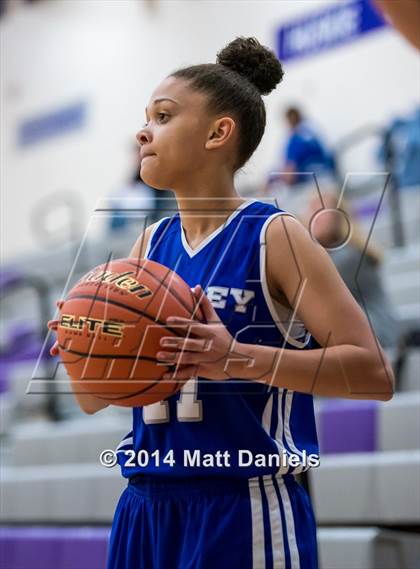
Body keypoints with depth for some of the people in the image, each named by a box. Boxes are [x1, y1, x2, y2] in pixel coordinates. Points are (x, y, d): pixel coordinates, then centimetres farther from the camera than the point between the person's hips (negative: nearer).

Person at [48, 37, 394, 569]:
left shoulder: (274, 235, -6)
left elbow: (373, 374, -13)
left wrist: (239, 358, -23)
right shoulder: (151, 244, 10)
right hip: (147, 506, 6)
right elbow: (93, 399, 14)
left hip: (244, 509, -6)